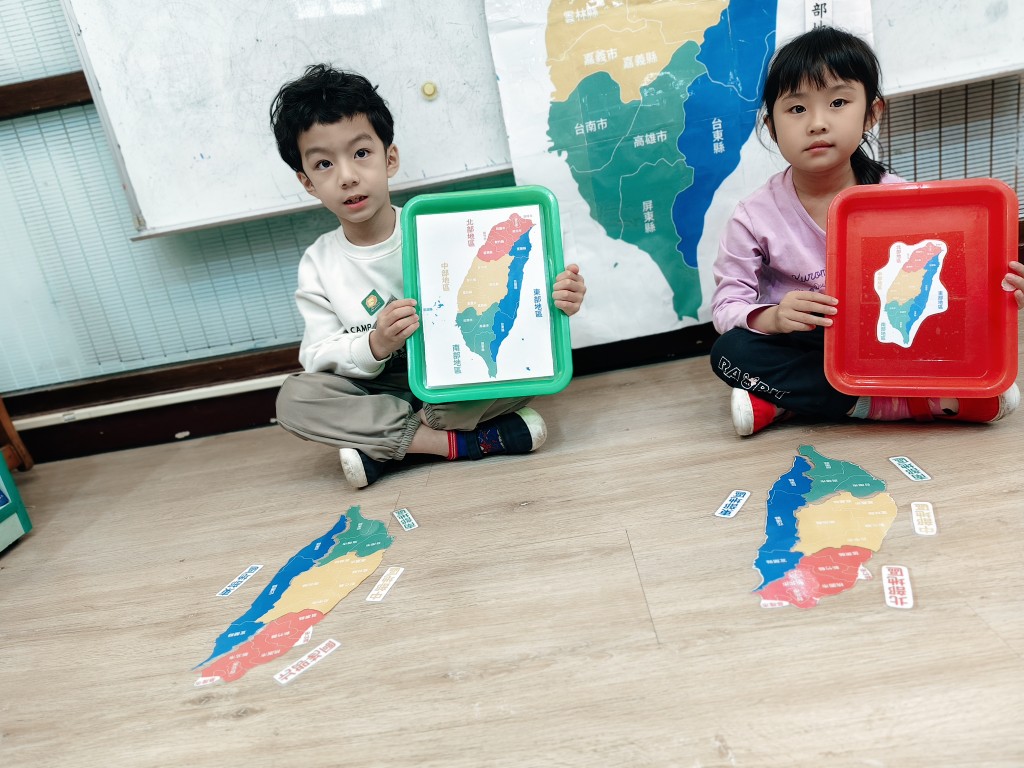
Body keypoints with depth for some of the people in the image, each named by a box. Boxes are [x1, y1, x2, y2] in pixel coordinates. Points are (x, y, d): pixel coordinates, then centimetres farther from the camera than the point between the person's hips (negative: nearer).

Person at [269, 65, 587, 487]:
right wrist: (374, 347, -26)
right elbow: (318, 356, -5)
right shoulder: (318, 265, -1)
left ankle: (383, 445, -20)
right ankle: (464, 440, -24)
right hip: (382, 390, 2)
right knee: (293, 399, -24)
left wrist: (555, 298, -29)